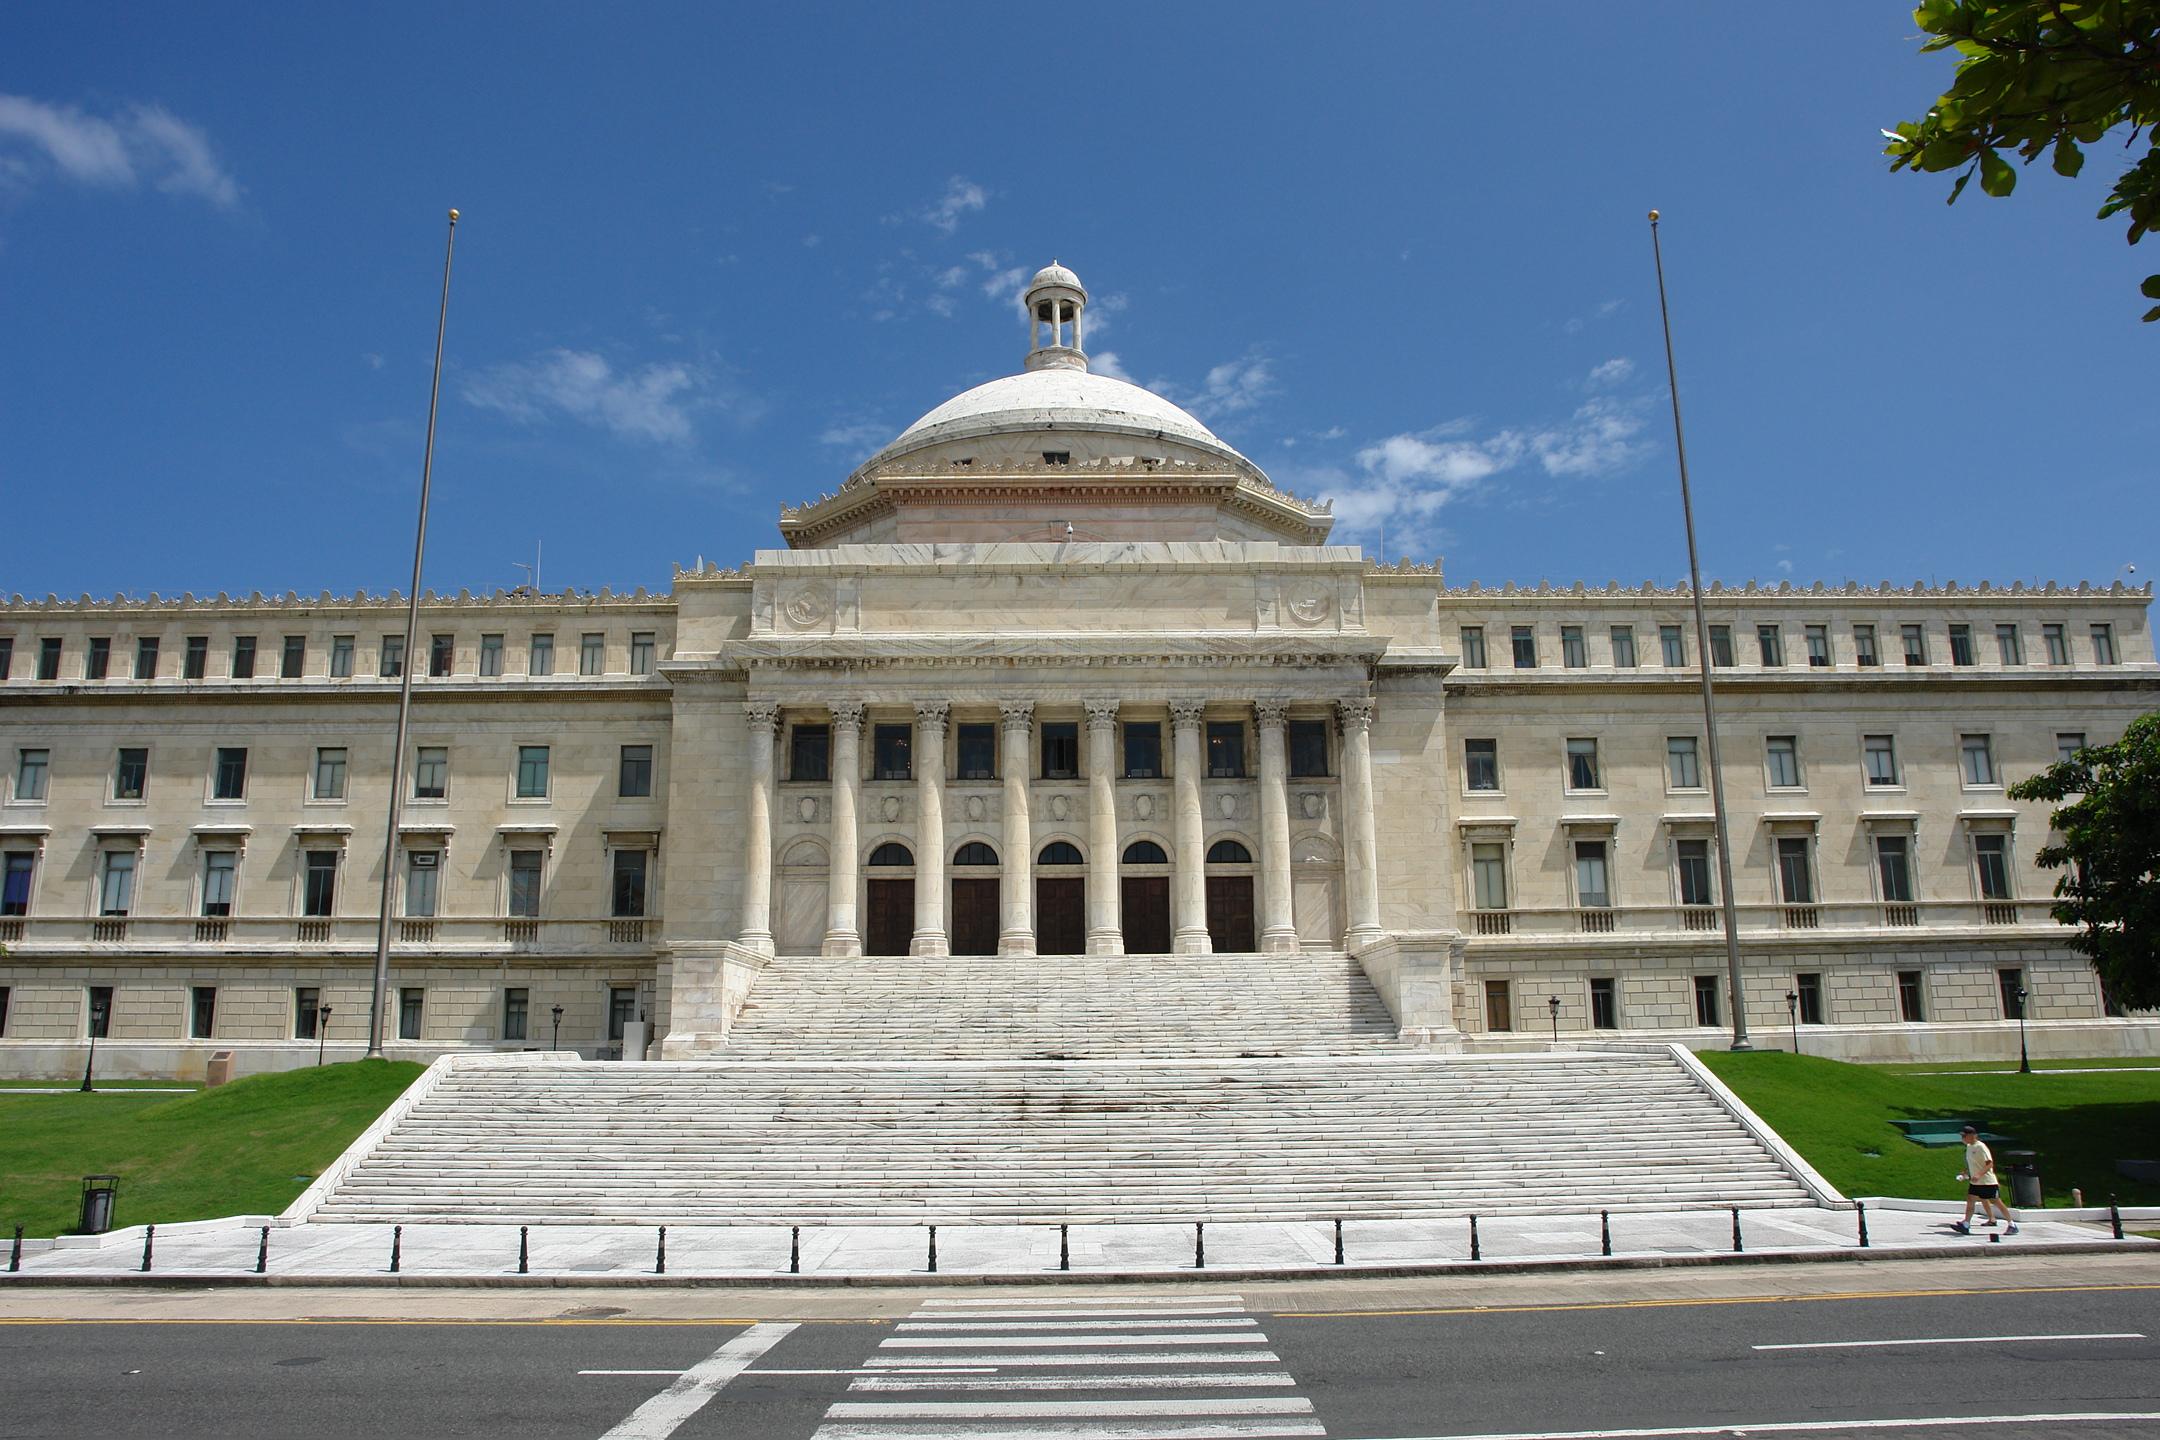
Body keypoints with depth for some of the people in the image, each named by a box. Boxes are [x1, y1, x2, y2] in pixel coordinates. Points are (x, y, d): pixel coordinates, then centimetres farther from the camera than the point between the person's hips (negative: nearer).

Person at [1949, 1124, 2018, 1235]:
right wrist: (1965, 1173, 13)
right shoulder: (1969, 1147, 10)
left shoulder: (1981, 1147, -17)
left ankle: (2012, 1225, 13)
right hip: (1975, 1182, 8)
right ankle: (1965, 1225, -2)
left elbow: (1990, 1164, -21)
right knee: (1970, 1200, 0)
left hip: (1988, 1181, -8)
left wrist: (1979, 1175, -30)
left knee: (1997, 1202, 0)